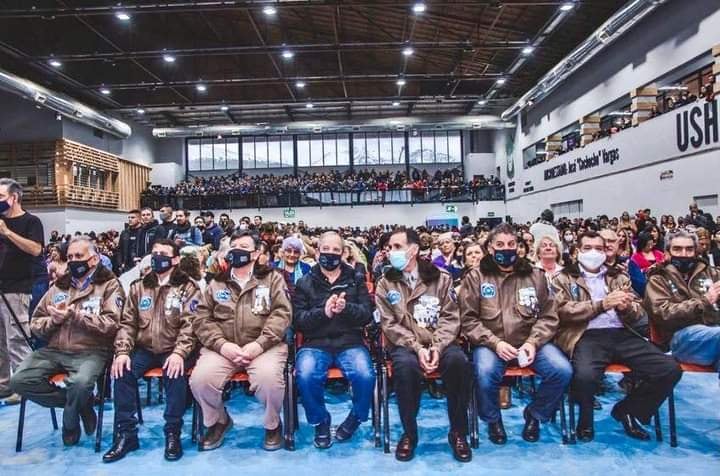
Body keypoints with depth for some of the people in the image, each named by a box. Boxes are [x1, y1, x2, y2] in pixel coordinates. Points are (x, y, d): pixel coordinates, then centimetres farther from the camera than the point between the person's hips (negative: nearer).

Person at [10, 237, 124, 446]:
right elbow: (35, 324, 15)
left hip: (91, 351, -6)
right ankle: (81, 403, 0)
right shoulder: (58, 286, 17)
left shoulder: (108, 285, 1)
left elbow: (111, 324, -12)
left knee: (81, 382, -34)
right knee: (19, 381, -17)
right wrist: (54, 319, -6)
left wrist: (75, 315, -17)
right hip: (55, 350, 6)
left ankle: (70, 424, 1)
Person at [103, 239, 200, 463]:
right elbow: (127, 322, 8)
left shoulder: (188, 288, -2)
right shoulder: (138, 287, 10)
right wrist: (123, 351, -9)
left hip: (173, 350, -4)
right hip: (144, 349, 4)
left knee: (176, 373, -32)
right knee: (122, 370, -22)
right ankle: (126, 434, -8)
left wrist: (179, 353, -27)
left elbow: (189, 325, -12)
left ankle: (173, 433, -13)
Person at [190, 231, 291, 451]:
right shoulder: (216, 282, 15)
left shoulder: (272, 278, 8)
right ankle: (218, 421, 11)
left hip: (264, 346, -2)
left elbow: (282, 313, -3)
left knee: (268, 379, -32)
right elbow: (202, 318, 7)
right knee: (200, 379, -23)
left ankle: (273, 424, 3)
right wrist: (222, 344, -11)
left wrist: (259, 344, -17)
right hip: (223, 346, 3)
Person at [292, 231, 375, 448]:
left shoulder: (356, 280, 11)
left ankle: (355, 418, 6)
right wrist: (323, 312, -19)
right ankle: (320, 422, 1)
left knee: (365, 376, -28)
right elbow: (298, 320, 0)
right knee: (306, 376, -30)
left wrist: (347, 308, -19)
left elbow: (367, 314, 2)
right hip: (315, 344, 0)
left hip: (349, 343, 1)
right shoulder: (304, 283, 9)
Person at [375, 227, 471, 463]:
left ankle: (458, 433, -9)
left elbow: (450, 318, 0)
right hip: (405, 344, 0)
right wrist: (417, 348, -17)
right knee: (405, 365, -35)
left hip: (439, 342, 1)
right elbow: (390, 324, -3)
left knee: (457, 360, -31)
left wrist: (437, 346, -17)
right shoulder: (386, 283, 3)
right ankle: (409, 433, -10)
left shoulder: (441, 277, 4)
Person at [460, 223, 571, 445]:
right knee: (485, 374, -32)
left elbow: (548, 316, 7)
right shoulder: (475, 277, 2)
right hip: (490, 343, -3)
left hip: (529, 341, 3)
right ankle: (493, 420, 3)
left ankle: (535, 414, 11)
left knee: (563, 371, -20)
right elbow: (468, 320, -3)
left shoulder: (535, 275, 10)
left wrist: (533, 342, -11)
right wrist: (495, 343, -16)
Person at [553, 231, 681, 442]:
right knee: (585, 375, -36)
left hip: (622, 334, 5)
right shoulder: (564, 278, 10)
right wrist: (603, 304, -13)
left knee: (670, 369, -16)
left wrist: (626, 307, -6)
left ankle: (628, 410, 10)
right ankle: (586, 419, 0)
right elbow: (565, 311, -6)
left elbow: (637, 314, 19)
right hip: (587, 336, -5)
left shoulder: (618, 276, 23)